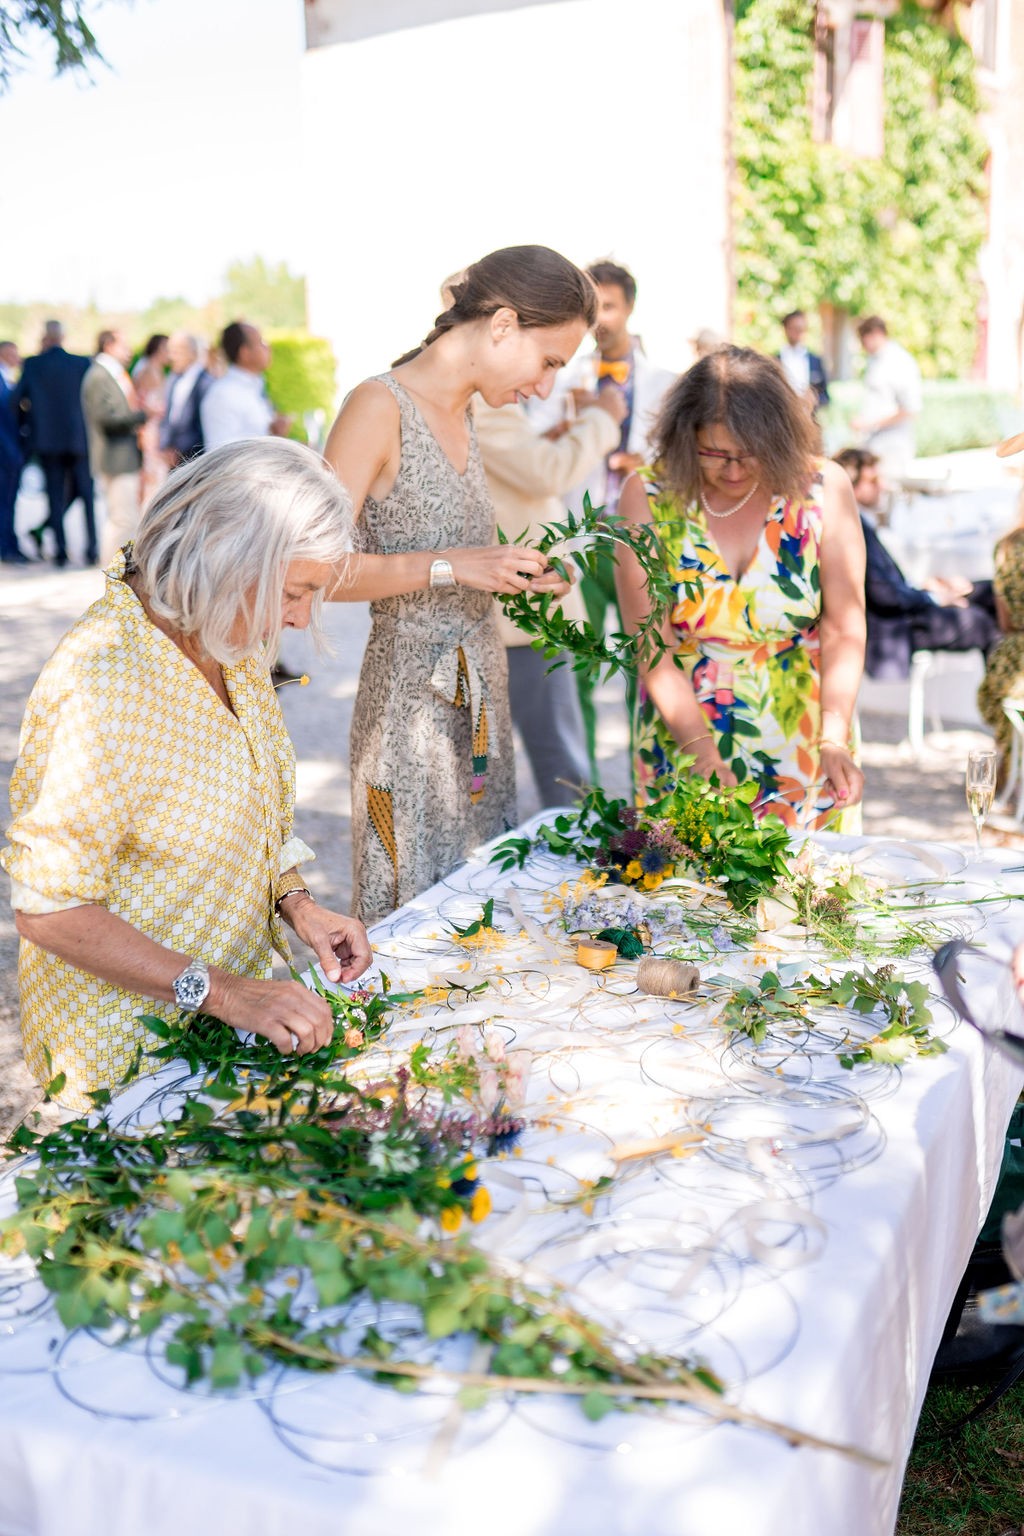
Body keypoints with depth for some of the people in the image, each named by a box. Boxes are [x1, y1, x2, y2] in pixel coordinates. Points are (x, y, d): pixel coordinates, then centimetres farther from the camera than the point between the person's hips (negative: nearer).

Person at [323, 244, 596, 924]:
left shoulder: (461, 414, 12)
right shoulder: (380, 406, -13)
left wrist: (512, 575, 7)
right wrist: (450, 567, -20)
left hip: (480, 687, 8)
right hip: (411, 696, -8)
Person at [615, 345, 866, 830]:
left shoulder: (823, 489, -6)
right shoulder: (650, 496, -7)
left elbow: (844, 630, -9)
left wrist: (834, 740, -22)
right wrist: (702, 750, -23)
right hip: (681, 746, 0)